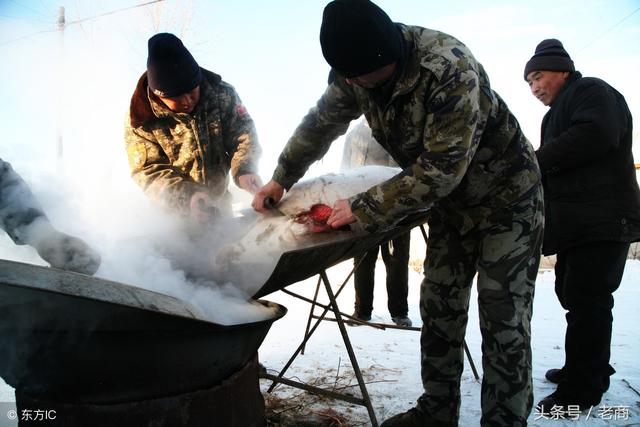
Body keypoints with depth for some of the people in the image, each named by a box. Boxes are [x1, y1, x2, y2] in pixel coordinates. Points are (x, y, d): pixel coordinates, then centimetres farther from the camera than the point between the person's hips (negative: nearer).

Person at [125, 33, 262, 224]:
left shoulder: (222, 94, -15)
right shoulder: (141, 118, -21)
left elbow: (241, 132, -10)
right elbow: (148, 171, -21)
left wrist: (244, 169, -32)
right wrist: (186, 198, -38)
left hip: (219, 199, 3)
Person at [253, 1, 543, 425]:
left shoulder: (450, 68, -32)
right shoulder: (357, 72, -11)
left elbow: (440, 169, -33)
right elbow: (320, 123, 5)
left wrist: (363, 209, -28)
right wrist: (281, 179, 2)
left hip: (506, 196, -6)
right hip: (451, 198, 7)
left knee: (504, 321, -5)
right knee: (439, 309, 8)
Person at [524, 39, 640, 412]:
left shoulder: (593, 91, -2)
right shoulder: (559, 112, 25)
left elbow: (595, 135, -22)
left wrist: (536, 160, -15)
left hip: (602, 220, -10)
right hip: (576, 222, 10)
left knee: (586, 300, -9)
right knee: (573, 295, 14)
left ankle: (581, 390, -2)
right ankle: (590, 370, 28)